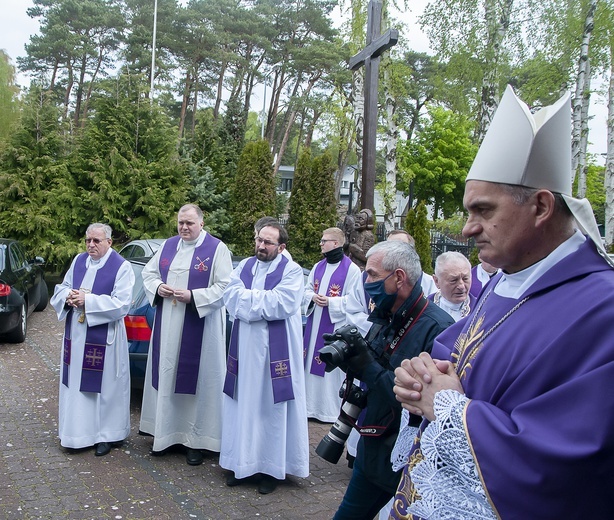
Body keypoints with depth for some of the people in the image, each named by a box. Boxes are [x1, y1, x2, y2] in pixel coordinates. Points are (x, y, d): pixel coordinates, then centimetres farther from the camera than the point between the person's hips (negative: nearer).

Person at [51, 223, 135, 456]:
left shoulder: (121, 267, -9)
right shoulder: (78, 260, 8)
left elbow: (121, 304, -17)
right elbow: (61, 289, 12)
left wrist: (88, 301, -21)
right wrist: (69, 296, -11)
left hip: (104, 338, -6)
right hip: (75, 334, 6)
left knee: (104, 385, 3)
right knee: (76, 382, 13)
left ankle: (107, 434, 18)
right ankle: (78, 430, 28)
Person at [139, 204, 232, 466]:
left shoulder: (217, 249, -7)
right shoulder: (168, 245, 9)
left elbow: (224, 287, -12)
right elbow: (148, 273, 17)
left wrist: (193, 297, -20)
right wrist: (158, 287, -4)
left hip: (199, 329, -5)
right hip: (167, 327, 5)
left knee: (196, 378, 1)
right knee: (166, 375, 11)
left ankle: (195, 440, 14)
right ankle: (165, 433, 27)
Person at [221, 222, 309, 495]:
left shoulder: (292, 271, -5)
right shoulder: (244, 266, 9)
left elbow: (282, 304, -19)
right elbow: (230, 296, -3)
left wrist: (247, 297, -10)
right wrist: (264, 299, -15)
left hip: (275, 349, -4)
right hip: (244, 347, 5)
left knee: (272, 405, 4)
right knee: (243, 402, 11)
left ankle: (271, 466, 16)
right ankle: (241, 462, 24)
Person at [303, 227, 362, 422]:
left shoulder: (351, 269, -9)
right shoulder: (318, 267, 11)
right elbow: (307, 289, 17)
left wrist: (330, 302, -20)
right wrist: (313, 297, -6)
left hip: (336, 326, -6)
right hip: (314, 323, 7)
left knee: (332, 365, -1)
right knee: (312, 362, 11)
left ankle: (332, 409, 12)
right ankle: (311, 404, 23)